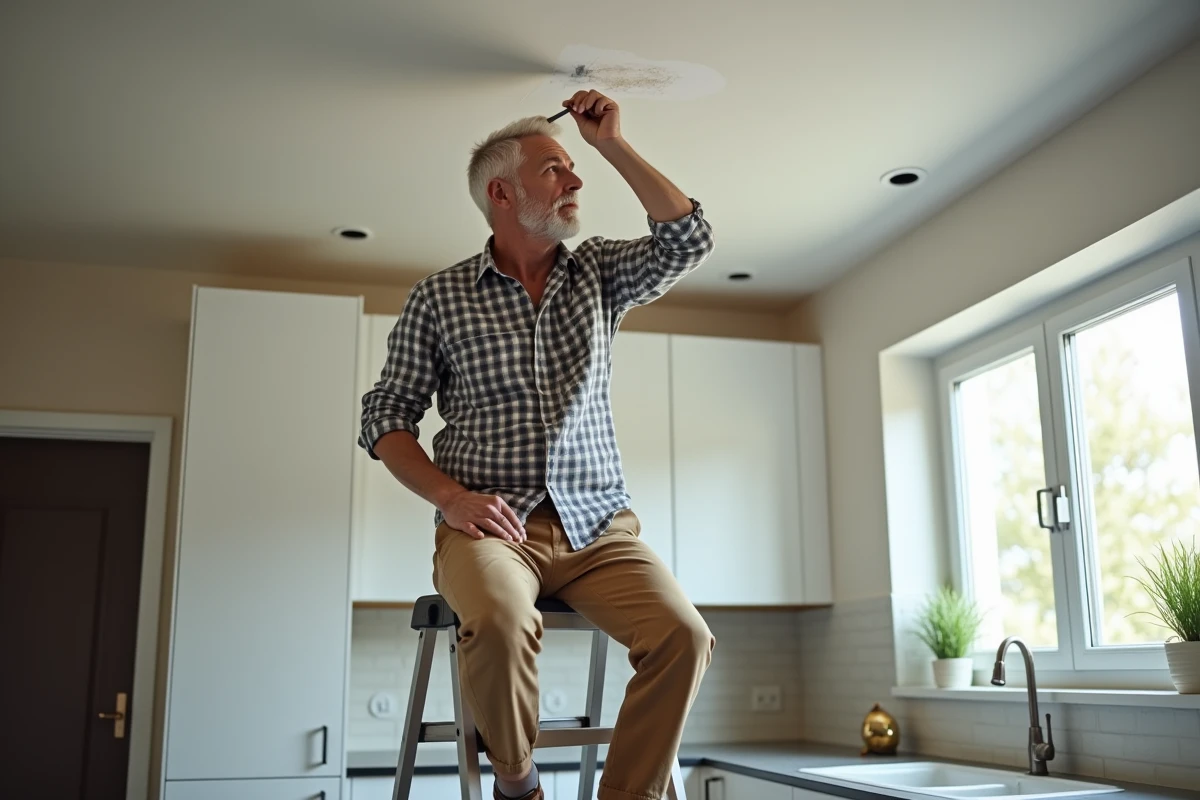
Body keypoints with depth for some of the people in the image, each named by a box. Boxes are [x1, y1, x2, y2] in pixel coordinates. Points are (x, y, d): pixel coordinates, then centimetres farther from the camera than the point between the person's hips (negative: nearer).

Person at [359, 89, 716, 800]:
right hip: (490, 522, -2)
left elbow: (689, 240, 1)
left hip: (597, 522, 3)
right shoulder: (438, 298, 7)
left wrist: (614, 145, 2)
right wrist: (450, 495, -9)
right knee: (501, 621, -35)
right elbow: (387, 419, 7)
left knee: (684, 636, -24)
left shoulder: (597, 274, 15)